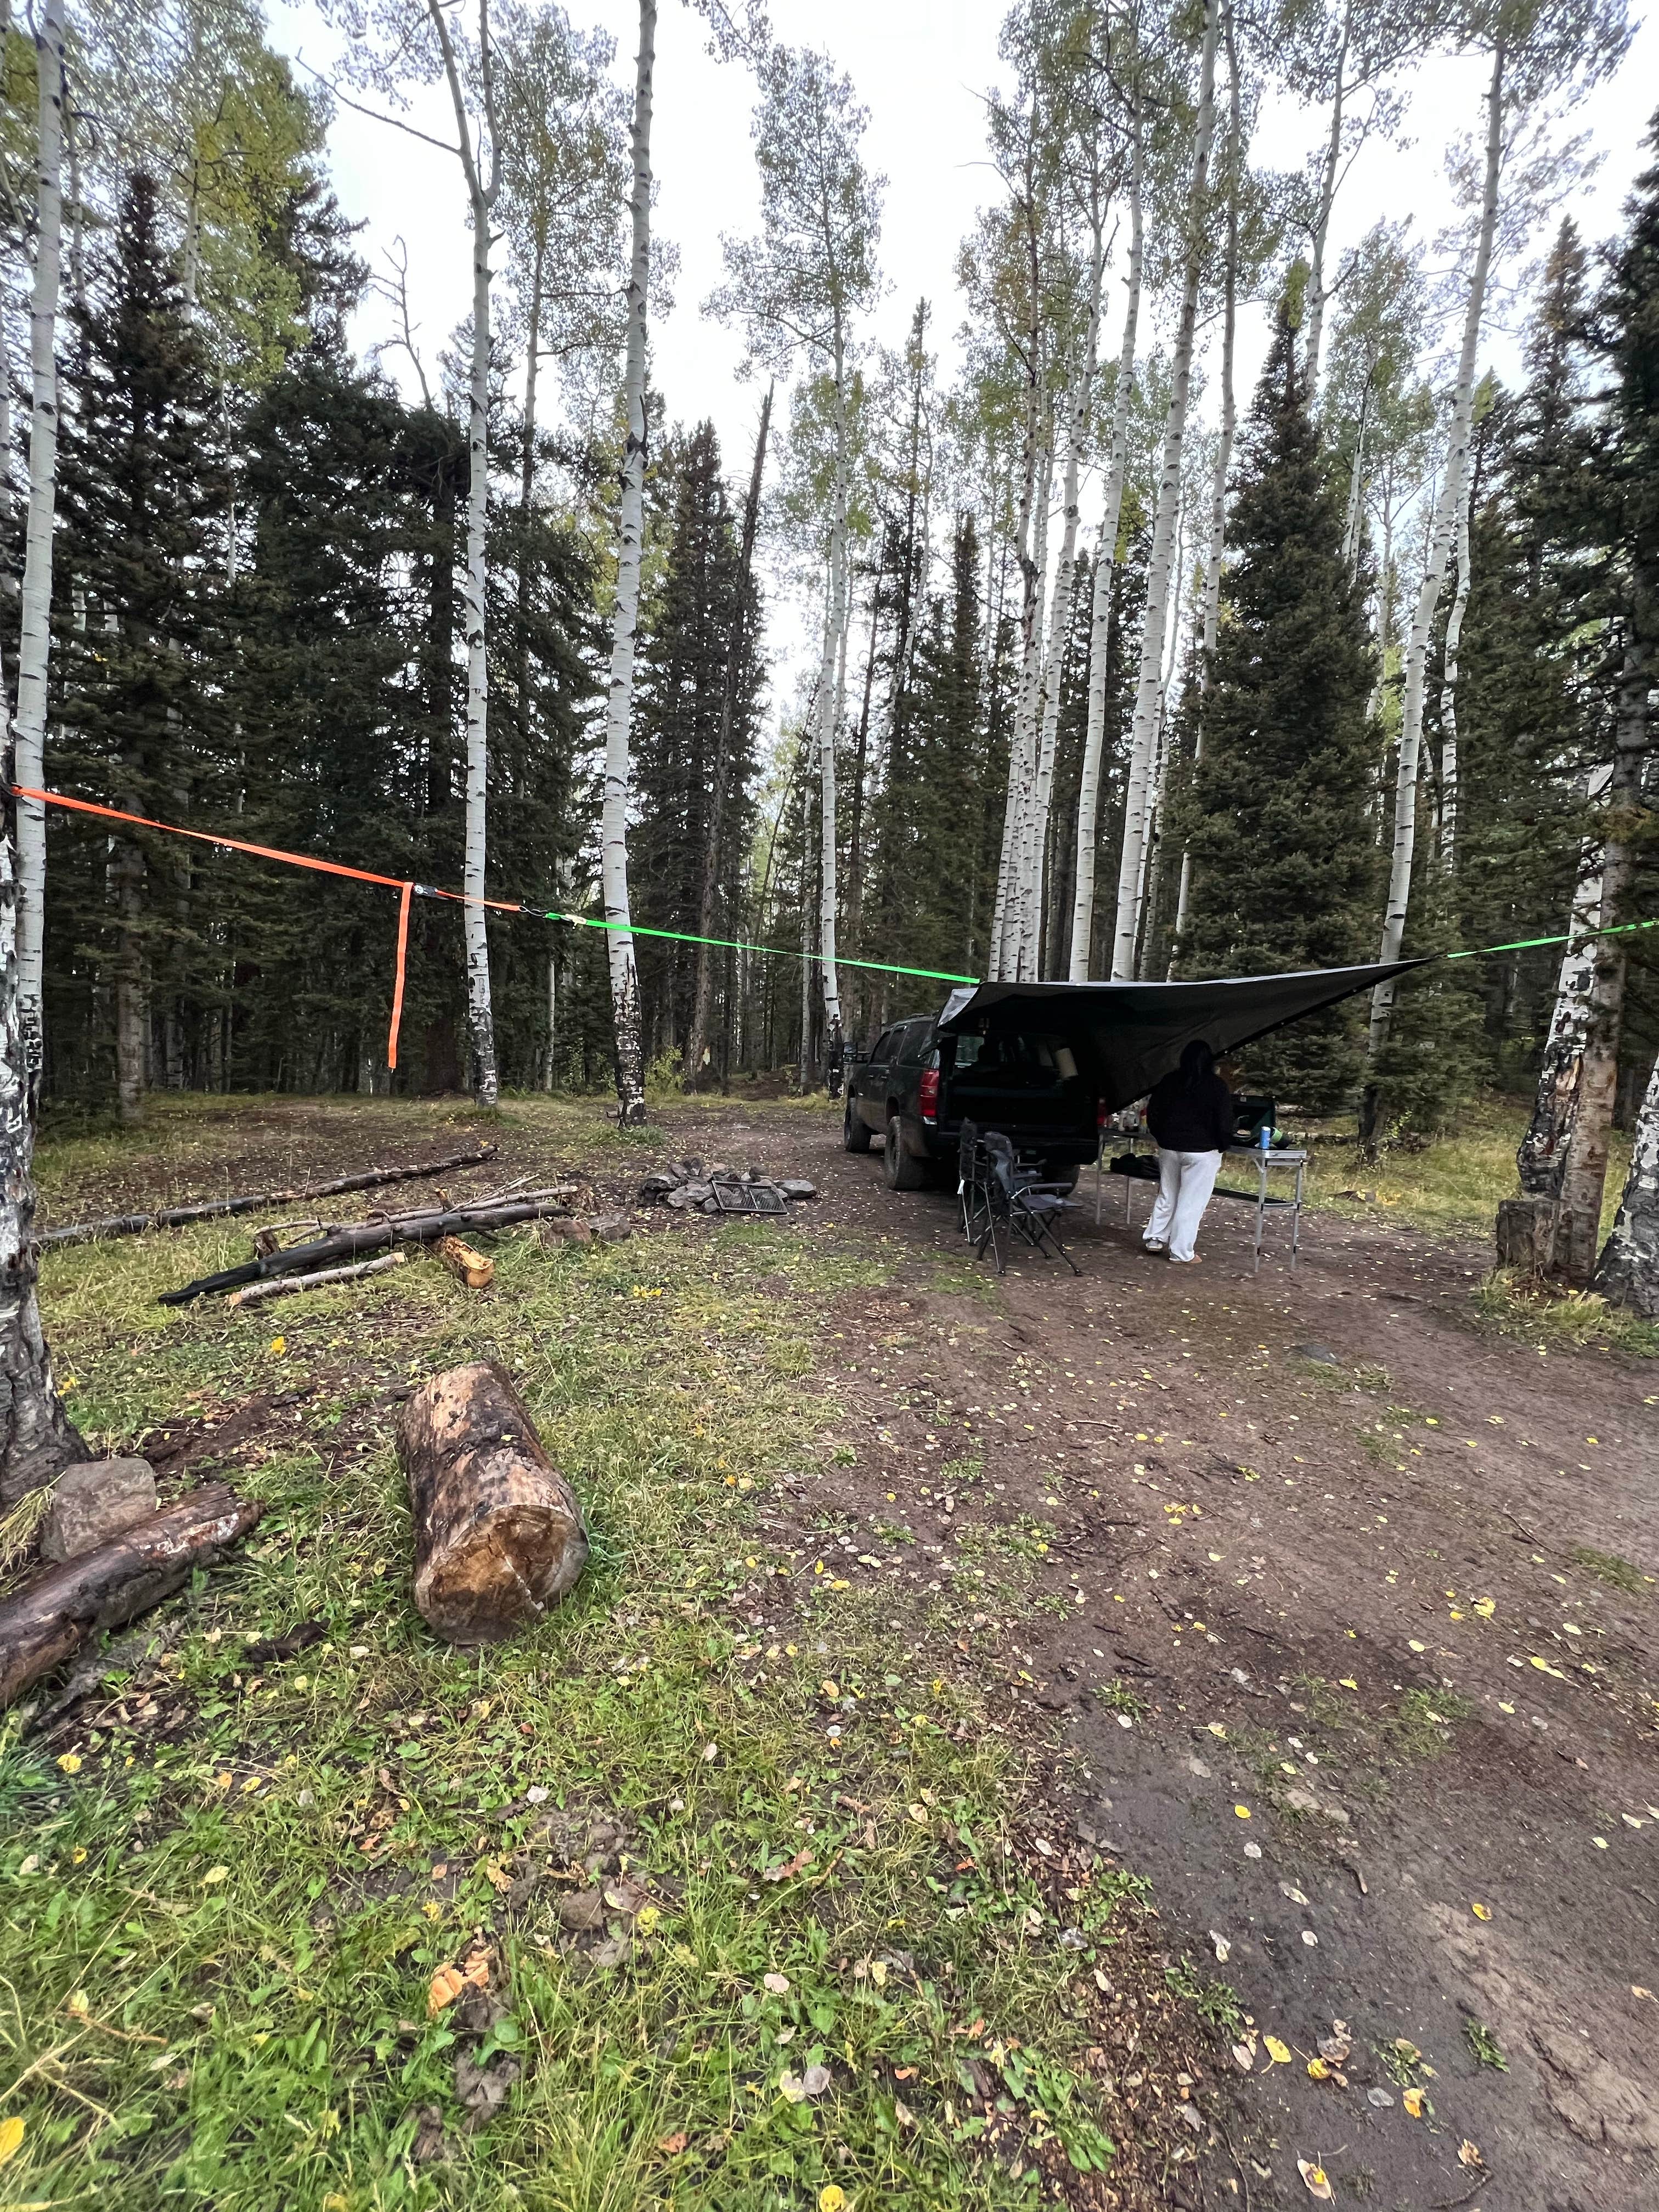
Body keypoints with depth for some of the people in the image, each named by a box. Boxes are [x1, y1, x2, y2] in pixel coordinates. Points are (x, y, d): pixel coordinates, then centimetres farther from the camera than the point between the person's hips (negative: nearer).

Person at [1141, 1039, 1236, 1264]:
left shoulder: (1169, 1082, 3)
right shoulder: (1217, 1086, -9)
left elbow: (1152, 1113, 7)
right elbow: (1225, 1123, -11)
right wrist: (1222, 1147, 5)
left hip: (1169, 1148, 4)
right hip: (1202, 1152, -4)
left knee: (1167, 1196, 18)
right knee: (1192, 1202, 1)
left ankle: (1155, 1239, 22)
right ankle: (1182, 1254, 5)